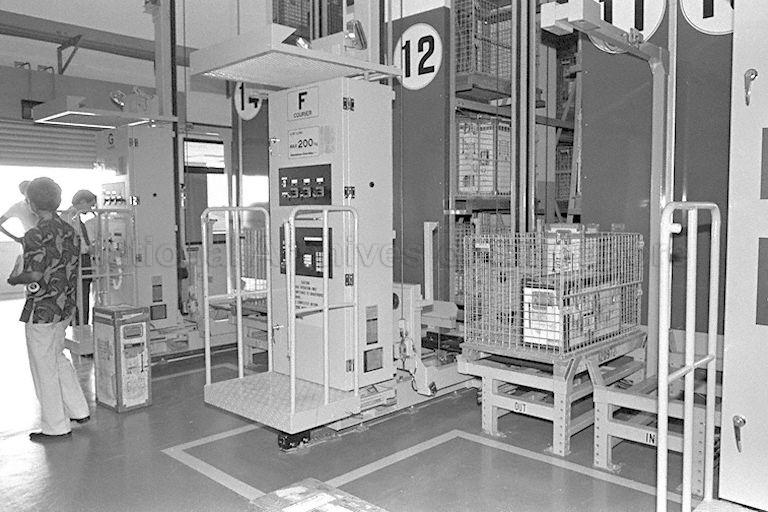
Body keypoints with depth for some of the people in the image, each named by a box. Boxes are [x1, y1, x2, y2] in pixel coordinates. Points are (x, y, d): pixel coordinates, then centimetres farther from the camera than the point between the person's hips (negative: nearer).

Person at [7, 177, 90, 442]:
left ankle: (56, 426, 14)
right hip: (66, 304, 8)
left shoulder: (35, 236, -18)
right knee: (57, 357, 23)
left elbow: (34, 275, -22)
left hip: (42, 308, -8)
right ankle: (78, 410, 27)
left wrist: (14, 279, -3)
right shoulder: (70, 231, 5)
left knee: (44, 366, 4)